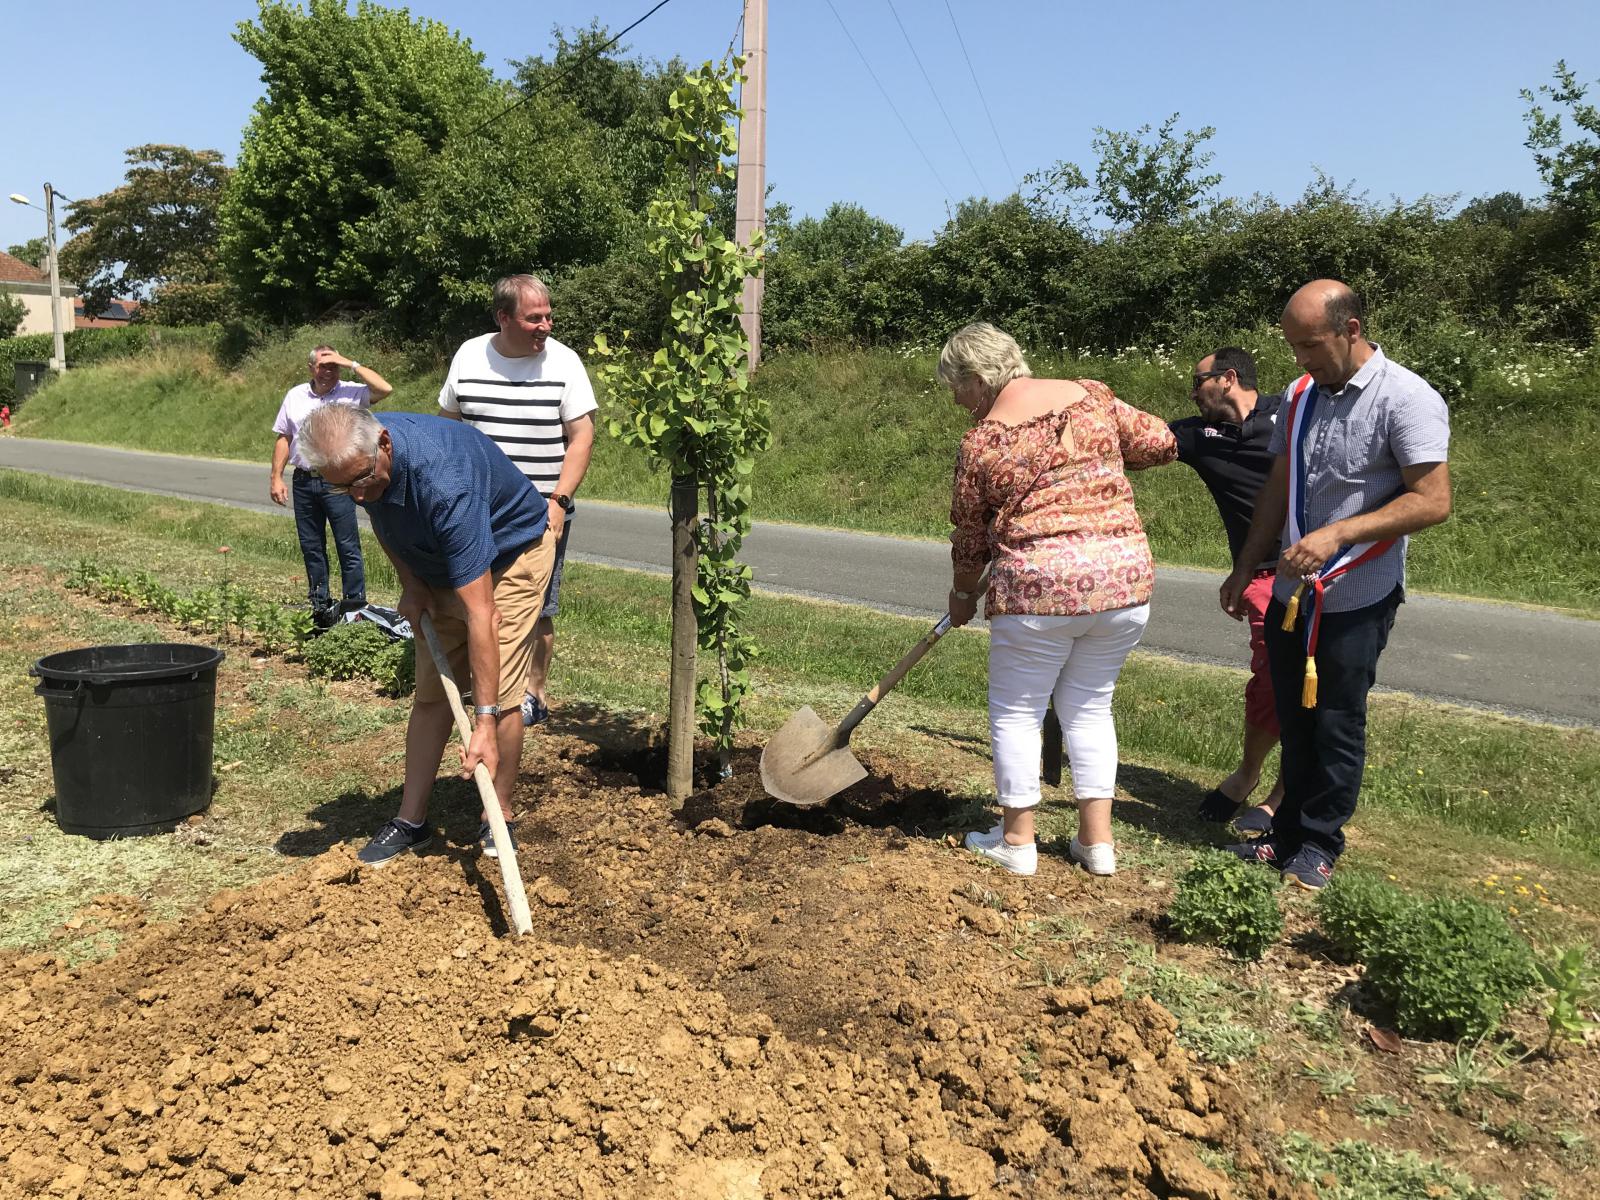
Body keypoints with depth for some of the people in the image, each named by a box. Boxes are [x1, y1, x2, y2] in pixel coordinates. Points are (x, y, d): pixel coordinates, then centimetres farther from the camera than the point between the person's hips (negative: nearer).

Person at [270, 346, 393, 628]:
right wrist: (276, 477, 7)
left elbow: (384, 389, -21)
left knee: (348, 546, -3)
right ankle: (319, 603, 23)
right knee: (311, 546, 12)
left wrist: (350, 364, -16)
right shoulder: (295, 396, 10)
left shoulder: (350, 393, -3)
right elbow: (284, 438, 13)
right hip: (303, 481, 5)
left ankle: (353, 604, 3)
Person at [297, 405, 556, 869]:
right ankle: (411, 820, 13)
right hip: (439, 564, 7)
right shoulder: (357, 456, -20)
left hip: (511, 555, -7)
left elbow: (479, 613, -41)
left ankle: (499, 821, 4)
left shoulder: (444, 484, -42)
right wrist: (410, 581, -5)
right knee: (431, 693, 4)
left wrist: (484, 723, -40)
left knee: (499, 695, -13)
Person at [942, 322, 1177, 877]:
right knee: (1090, 707, 18)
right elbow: (1162, 442, 12)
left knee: (1016, 711, 12)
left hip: (1039, 587, -5)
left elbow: (970, 539, 6)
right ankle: (1097, 842, 23)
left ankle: (1017, 841, 20)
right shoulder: (1090, 395, 7)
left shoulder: (981, 443, -2)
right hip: (1127, 578, 5)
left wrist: (962, 596, 23)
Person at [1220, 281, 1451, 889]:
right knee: (1294, 724, 13)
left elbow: (1433, 501, -18)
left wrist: (1336, 534, -26)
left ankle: (1319, 845, 20)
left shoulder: (1407, 399, -13)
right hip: (1291, 595, 6)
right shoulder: (1299, 397, 7)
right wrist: (1244, 569, 11)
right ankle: (1288, 833, 26)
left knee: (1336, 729, 5)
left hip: (1355, 603, -6)